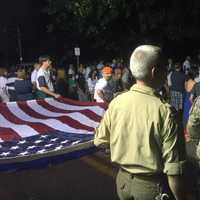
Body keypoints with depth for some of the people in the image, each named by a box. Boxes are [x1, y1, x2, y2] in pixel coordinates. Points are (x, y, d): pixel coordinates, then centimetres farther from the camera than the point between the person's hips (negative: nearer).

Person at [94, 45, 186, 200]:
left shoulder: (116, 102, -8)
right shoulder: (165, 111, -22)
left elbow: (100, 141, 3)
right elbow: (173, 168, -20)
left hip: (123, 179, 4)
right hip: (150, 185, -4)